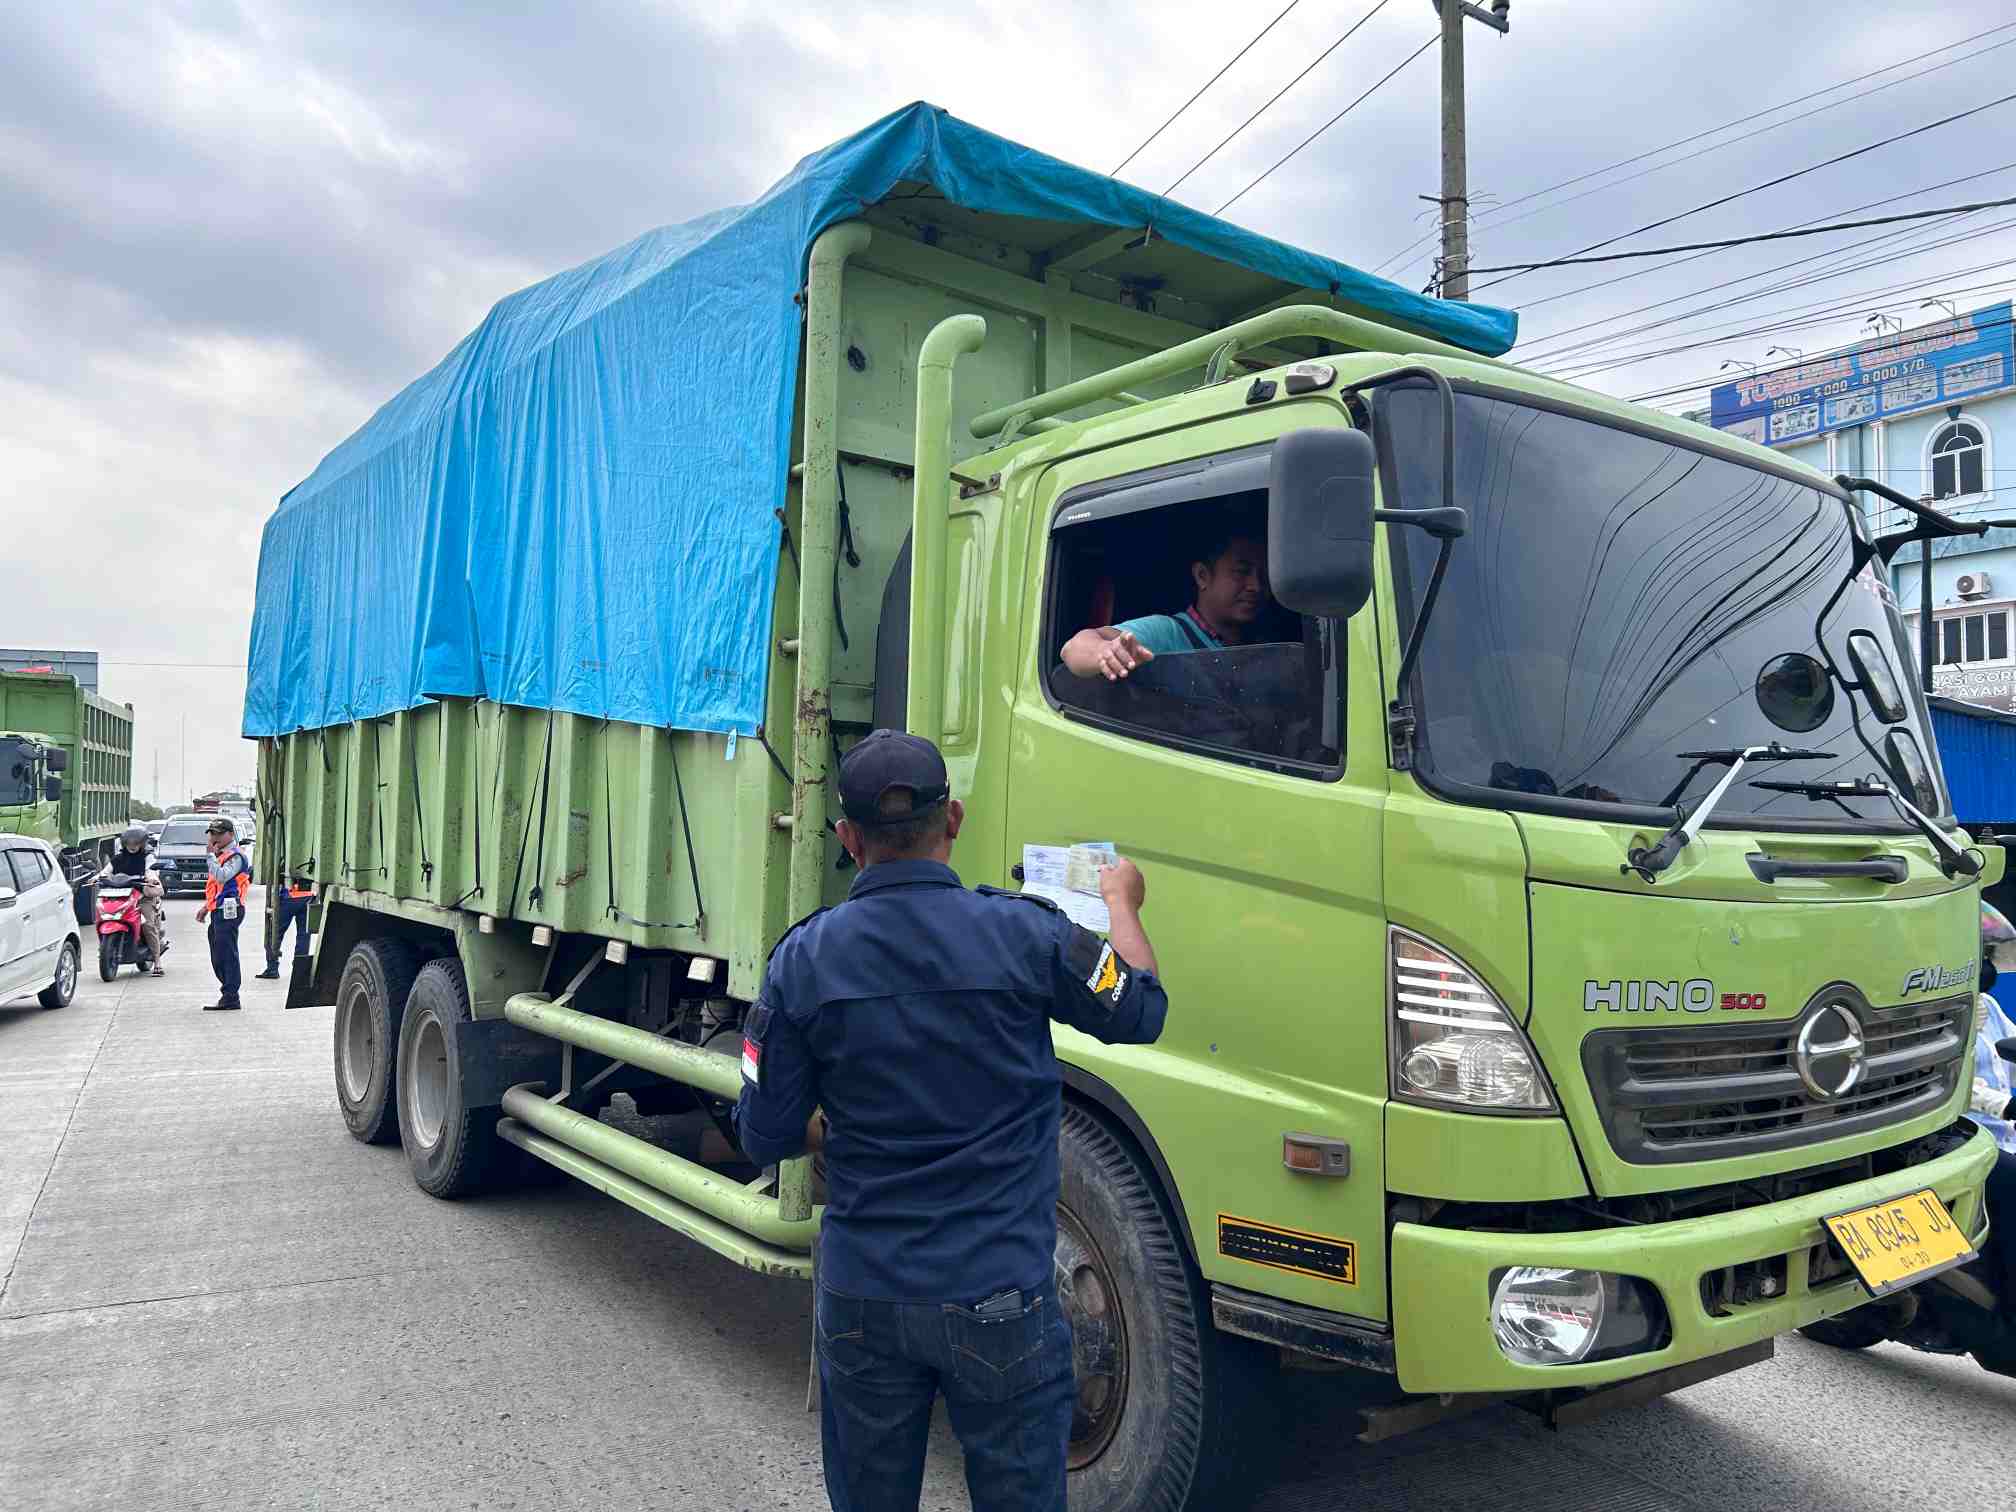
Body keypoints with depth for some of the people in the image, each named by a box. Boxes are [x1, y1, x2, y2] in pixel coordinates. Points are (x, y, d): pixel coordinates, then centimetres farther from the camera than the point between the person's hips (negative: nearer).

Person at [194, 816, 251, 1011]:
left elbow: (222, 877, -26)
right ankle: (228, 992, 21)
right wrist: (206, 907, 25)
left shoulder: (235, 856, -11)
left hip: (228, 912, -11)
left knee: (227, 955, -9)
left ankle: (230, 998, -8)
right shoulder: (221, 855, 22)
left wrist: (211, 855, -20)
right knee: (217, 958, 14)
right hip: (218, 912, 11)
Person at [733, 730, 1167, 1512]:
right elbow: (1138, 1012, 5)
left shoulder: (802, 958, -8)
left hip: (860, 1300, 2)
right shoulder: (1022, 933, -13)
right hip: (998, 1300, -2)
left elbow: (767, 1138, -2)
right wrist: (1122, 902, 21)